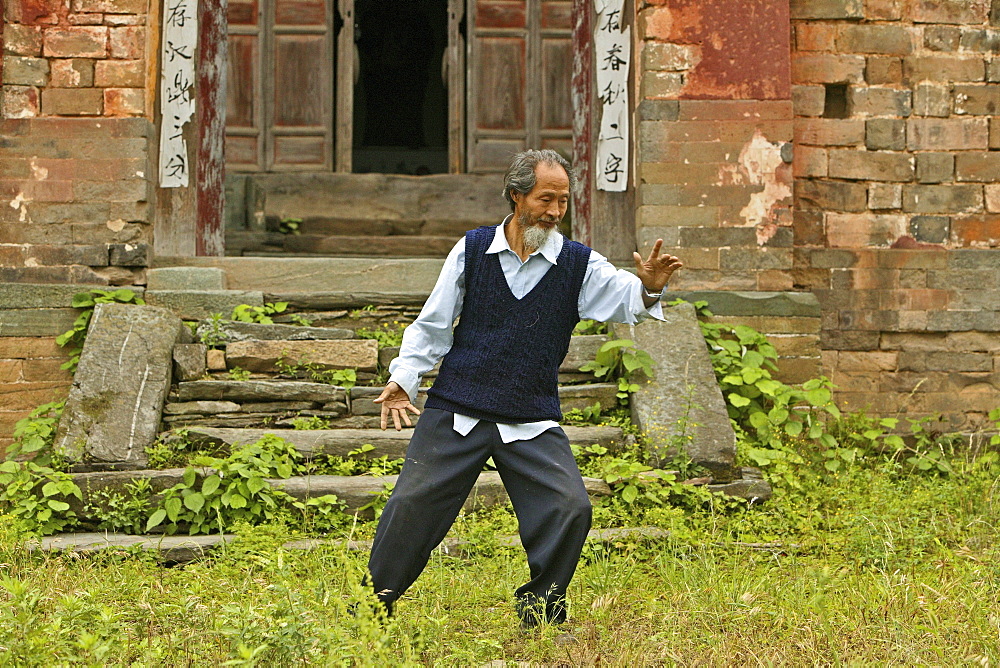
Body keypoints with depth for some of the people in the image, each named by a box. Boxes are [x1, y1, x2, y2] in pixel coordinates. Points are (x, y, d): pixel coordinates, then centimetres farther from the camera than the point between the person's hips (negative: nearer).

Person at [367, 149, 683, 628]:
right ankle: (373, 602, 18)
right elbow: (433, 325, 9)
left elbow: (624, 299, -14)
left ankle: (539, 609, 8)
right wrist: (402, 380, 2)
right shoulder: (472, 250, 2)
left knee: (570, 508, -11)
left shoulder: (579, 264, 1)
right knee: (414, 503, -1)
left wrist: (647, 288, -36)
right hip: (456, 410, 0)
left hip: (533, 422, 0)